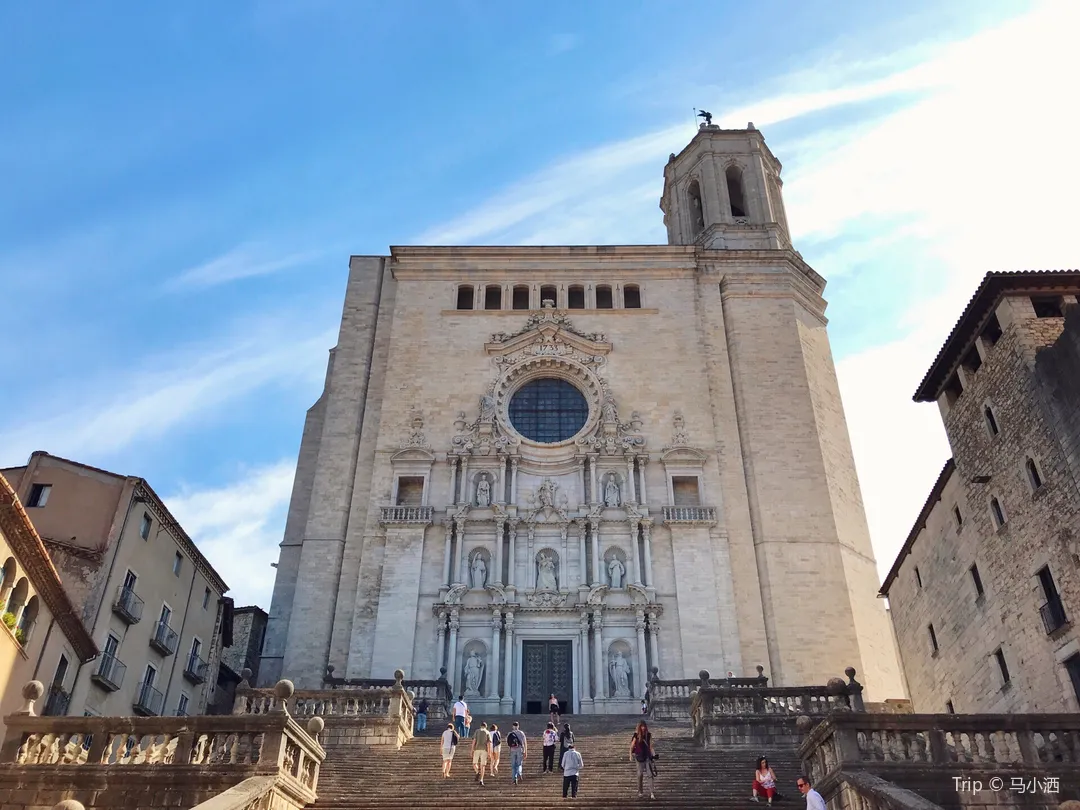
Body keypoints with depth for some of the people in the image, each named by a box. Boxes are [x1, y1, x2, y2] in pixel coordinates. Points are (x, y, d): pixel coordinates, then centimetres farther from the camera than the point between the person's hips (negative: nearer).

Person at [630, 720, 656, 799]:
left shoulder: (648, 735, -3)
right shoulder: (636, 736, -10)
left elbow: (650, 746, 5)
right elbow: (632, 747, -1)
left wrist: (653, 754, -6)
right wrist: (631, 756, 0)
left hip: (647, 756, 2)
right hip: (639, 757, -2)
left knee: (651, 774, -7)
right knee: (640, 774, 11)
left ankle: (652, 793, -5)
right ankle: (640, 791, 28)